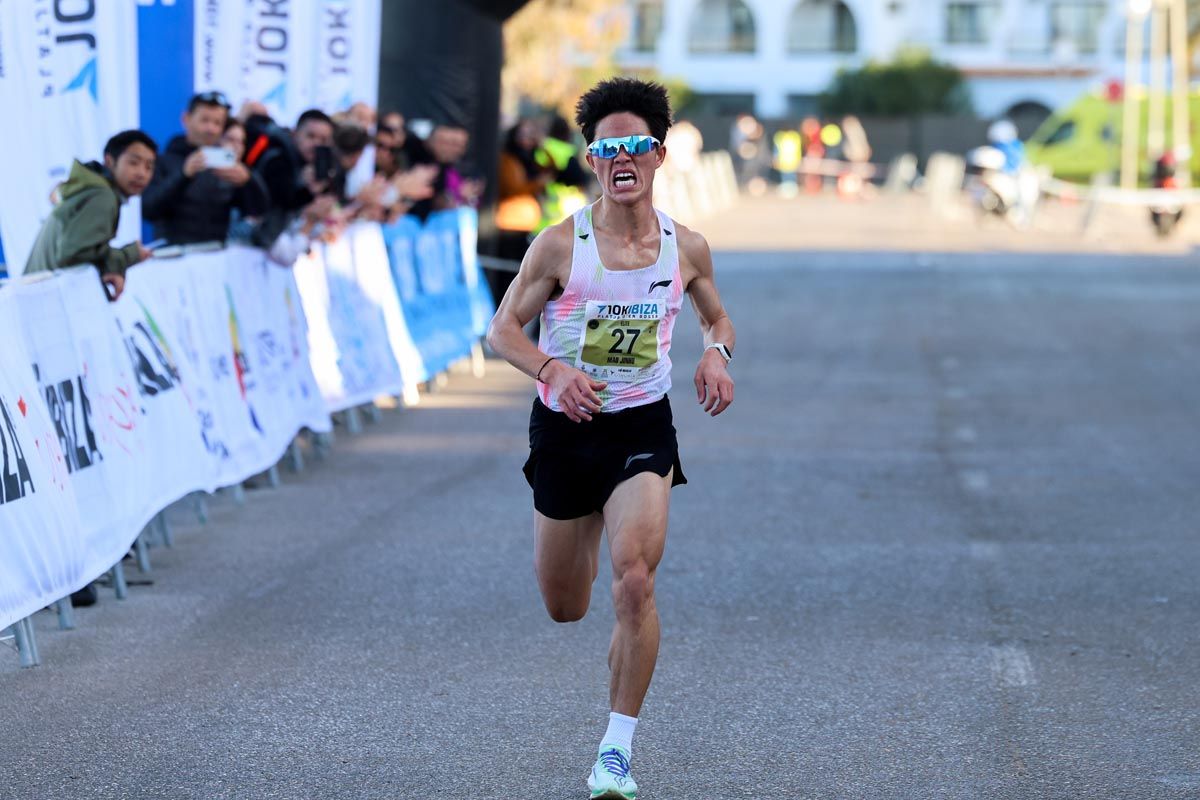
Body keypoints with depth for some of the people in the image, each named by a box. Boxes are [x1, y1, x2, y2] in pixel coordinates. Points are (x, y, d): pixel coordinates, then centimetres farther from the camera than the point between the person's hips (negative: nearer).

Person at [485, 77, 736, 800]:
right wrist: (552, 370, -25)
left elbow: (717, 318, 15)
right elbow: (504, 327, -4)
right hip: (565, 428, 0)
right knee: (564, 609, 13)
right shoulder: (560, 245, -10)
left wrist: (717, 355, -9)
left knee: (635, 581, -23)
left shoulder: (687, 247, -3)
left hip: (643, 429, 0)